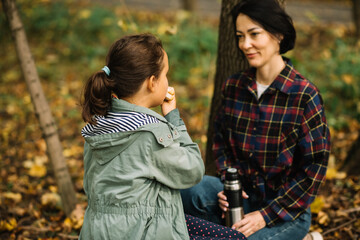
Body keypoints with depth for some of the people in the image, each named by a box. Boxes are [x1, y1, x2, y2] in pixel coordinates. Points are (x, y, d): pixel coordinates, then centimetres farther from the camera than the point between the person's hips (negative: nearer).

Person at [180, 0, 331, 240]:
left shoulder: (304, 95, -13)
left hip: (288, 208, -3)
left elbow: (315, 166, -12)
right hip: (244, 196, 4)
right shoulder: (234, 86, 2)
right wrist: (229, 183, -6)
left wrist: (266, 215, -15)